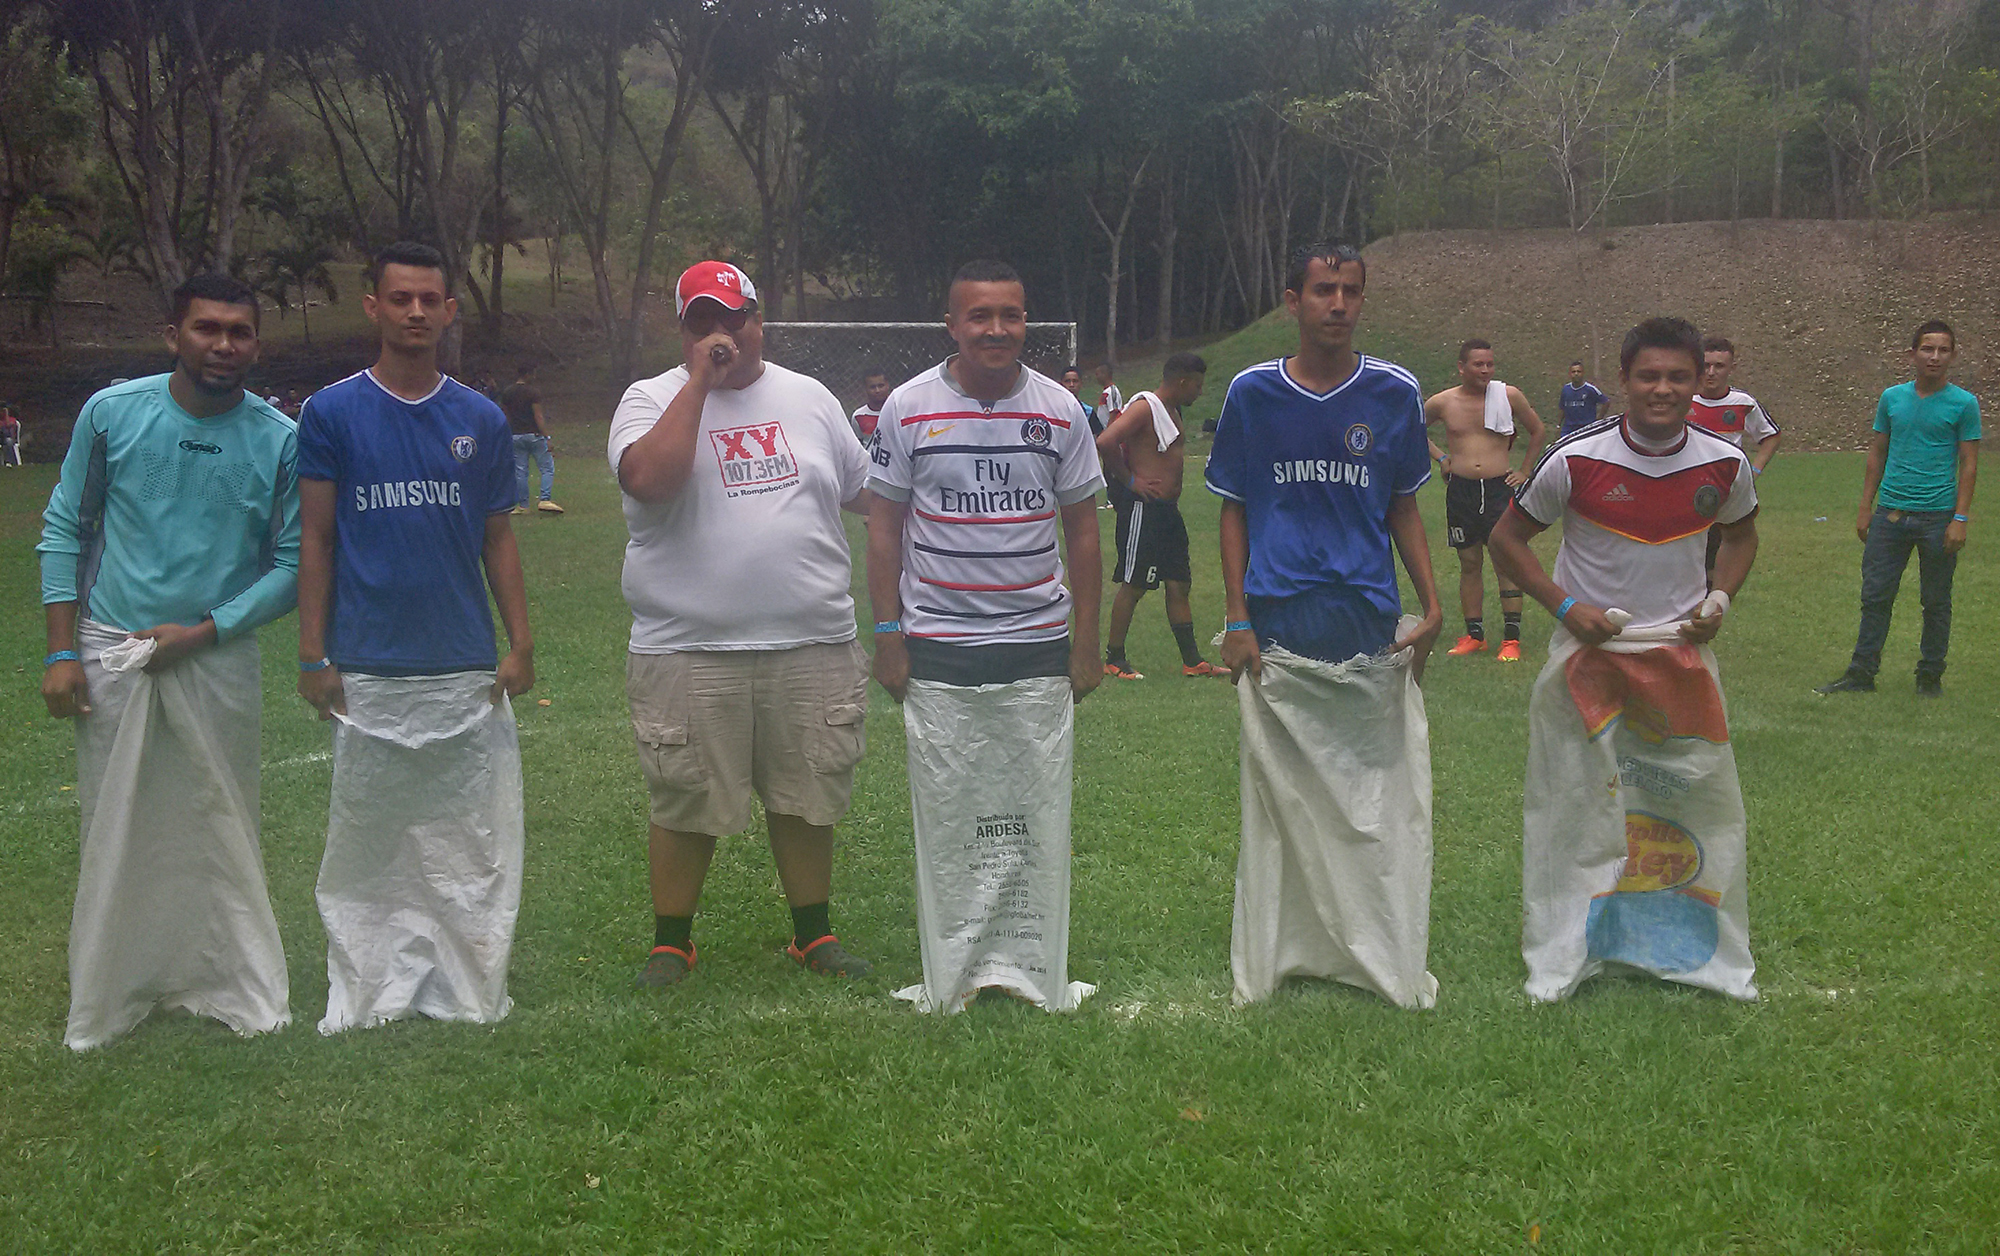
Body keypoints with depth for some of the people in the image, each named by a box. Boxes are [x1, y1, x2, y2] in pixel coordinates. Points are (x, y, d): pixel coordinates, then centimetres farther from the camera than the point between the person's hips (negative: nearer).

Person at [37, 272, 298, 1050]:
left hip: (217, 660, 0)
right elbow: (64, 530, 2)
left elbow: (291, 565, -1)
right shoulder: (112, 413, -4)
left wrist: (202, 631, -12)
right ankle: (109, 996, 22)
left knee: (220, 831, 7)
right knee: (115, 833, 9)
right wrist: (61, 653, -3)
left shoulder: (279, 440, -5)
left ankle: (234, 986, 20)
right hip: (111, 656, 0)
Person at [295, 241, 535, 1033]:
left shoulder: (481, 420, 8)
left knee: (473, 844, 5)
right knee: (367, 844, 4)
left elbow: (498, 540, 12)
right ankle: (369, 994, 15)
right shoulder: (331, 413, 2)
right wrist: (313, 657, -3)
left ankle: (470, 990, 16)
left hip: (467, 671, 2)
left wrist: (521, 645, 4)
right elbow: (314, 541, 2)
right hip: (367, 671, -2)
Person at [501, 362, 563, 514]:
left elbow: (505, 416, 11)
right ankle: (545, 500, -11)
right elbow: (538, 416, -15)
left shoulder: (506, 393, 7)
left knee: (520, 471, 8)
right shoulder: (533, 392, -10)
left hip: (515, 436, 5)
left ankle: (522, 506, 8)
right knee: (548, 468, 2)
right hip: (534, 434, -5)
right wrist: (547, 437, -15)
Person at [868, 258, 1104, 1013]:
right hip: (936, 649, -1)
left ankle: (1036, 970, 13)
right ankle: (950, 975, 14)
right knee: (946, 814, 3)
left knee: (1039, 811, 3)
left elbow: (1082, 531, 8)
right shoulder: (909, 408, -1)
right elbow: (884, 526, 3)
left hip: (1038, 644, 1)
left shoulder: (1059, 410, 3)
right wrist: (886, 635, -2)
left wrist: (1087, 640, 4)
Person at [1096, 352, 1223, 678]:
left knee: (1179, 584, 10)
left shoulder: (1173, 412, 16)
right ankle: (1113, 659, 6)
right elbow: (1105, 443, -27)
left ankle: (1192, 660, 15)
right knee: (1133, 586, -3)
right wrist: (1129, 479, -18)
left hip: (1168, 509, 10)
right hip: (1143, 508, -9)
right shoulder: (1144, 407, -14)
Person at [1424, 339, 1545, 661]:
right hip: (1461, 490, 2)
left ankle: (1511, 638, -3)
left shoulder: (1508, 395, -1)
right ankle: (1474, 634, 15)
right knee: (1469, 563, 7)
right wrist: (1440, 457, 11)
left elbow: (1537, 431, 14)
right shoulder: (1444, 402, 2)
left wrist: (1525, 471, 9)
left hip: (1500, 488, -2)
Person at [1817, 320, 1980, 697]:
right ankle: (1861, 673, 10)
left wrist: (1960, 518, -9)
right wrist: (1865, 507, 9)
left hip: (1938, 517, -3)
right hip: (1890, 512, 3)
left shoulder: (1963, 404, -2)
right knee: (1875, 595, 3)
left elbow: (1969, 464, -2)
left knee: (1936, 602, 7)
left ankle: (1930, 676, 18)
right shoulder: (1891, 398, 7)